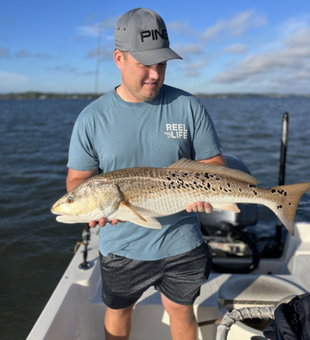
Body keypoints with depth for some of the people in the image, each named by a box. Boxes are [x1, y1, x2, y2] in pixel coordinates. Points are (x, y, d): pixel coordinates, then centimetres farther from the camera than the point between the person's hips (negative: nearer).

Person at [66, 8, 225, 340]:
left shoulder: (188, 106, -6)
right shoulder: (92, 118, -8)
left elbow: (213, 164, -2)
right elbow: (77, 179, -3)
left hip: (180, 241, 0)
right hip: (121, 246, 1)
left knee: (180, 310, 22)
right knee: (118, 311, 24)